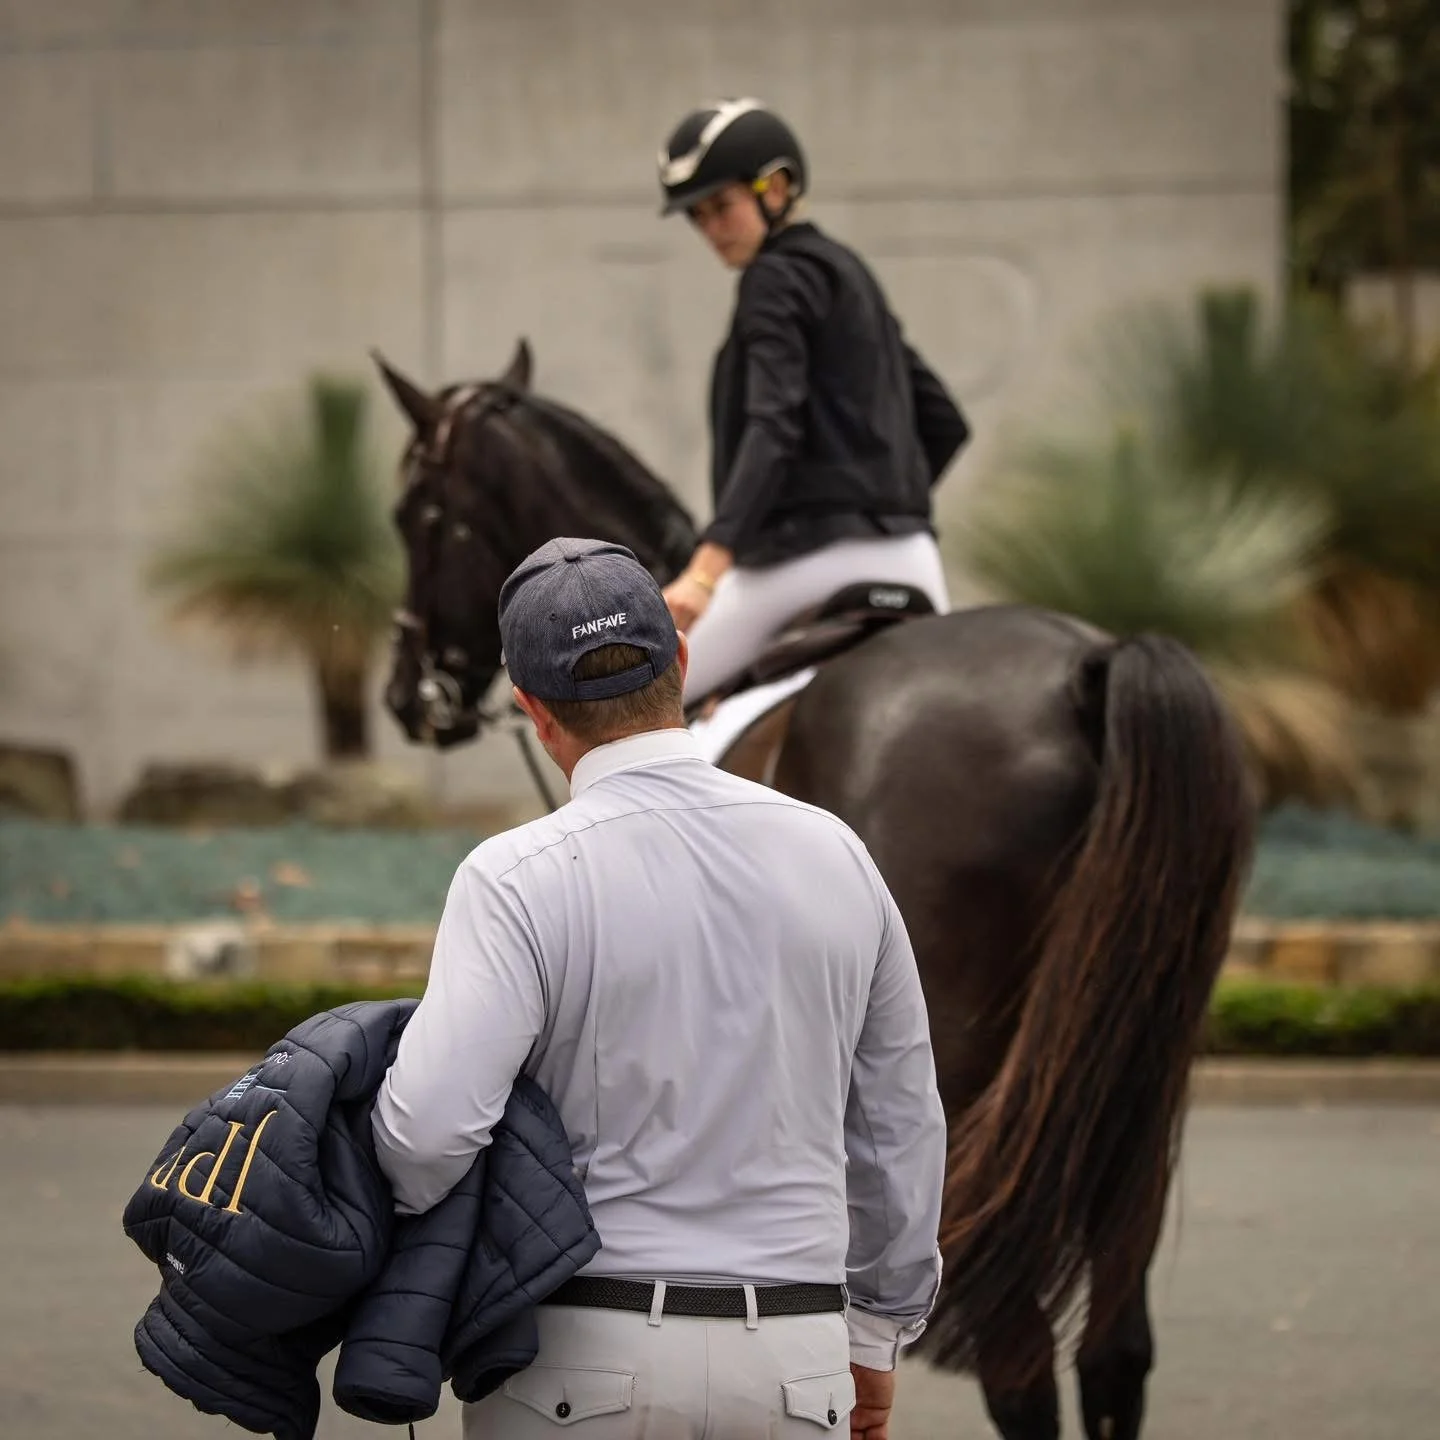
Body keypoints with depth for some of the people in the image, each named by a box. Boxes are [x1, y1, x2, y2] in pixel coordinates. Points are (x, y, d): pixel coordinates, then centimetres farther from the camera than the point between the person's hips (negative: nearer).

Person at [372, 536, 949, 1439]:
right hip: (790, 1360, 3)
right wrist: (878, 1328, 22)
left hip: (585, 1355, -3)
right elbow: (899, 1125, 11)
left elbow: (430, 1124, -23)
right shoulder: (832, 855, 3)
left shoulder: (522, 879, -11)